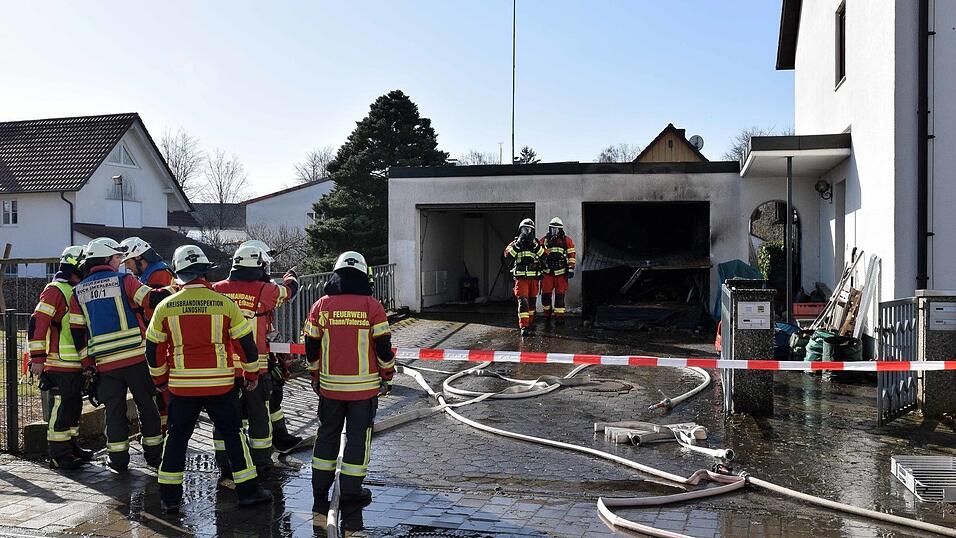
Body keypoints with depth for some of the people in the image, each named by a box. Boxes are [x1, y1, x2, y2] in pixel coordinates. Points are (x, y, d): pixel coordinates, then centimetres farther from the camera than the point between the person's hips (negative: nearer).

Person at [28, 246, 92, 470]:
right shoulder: (55, 290, -12)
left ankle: (70, 445, 28)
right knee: (61, 407, -5)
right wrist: (37, 358, -20)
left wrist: (88, 362, 27)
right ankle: (58, 454, 2)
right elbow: (38, 322, -18)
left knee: (74, 405, 16)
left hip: (77, 363, 9)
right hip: (60, 364, -9)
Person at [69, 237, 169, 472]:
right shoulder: (124, 280, -4)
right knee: (146, 406, 9)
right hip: (136, 357, -3)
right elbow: (152, 300, -14)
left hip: (105, 362, 3)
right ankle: (153, 455, 14)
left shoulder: (78, 292, 10)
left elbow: (77, 332, 9)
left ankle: (118, 459, 12)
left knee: (114, 409, 11)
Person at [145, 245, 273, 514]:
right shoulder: (225, 303, -7)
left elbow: (153, 348, 5)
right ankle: (248, 490, 14)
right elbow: (246, 342, -2)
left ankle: (169, 497, 17)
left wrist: (160, 379, 20)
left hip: (182, 386, 1)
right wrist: (252, 374, 12)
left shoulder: (165, 306, -3)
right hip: (220, 384, -1)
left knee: (176, 437, 14)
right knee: (233, 434, 11)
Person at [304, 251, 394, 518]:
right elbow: (383, 346, -7)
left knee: (327, 434, 16)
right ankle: (351, 493, 12)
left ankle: (320, 493, 22)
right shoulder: (372, 306, -9)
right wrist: (387, 375, 8)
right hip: (364, 386, -3)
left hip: (329, 385, 3)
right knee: (358, 435, 7)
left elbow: (311, 347, 5)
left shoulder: (320, 306, -1)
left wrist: (316, 376, 19)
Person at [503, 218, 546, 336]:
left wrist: (535, 244, -19)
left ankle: (530, 322, 31)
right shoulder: (515, 243, 4)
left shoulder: (536, 243, 9)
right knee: (523, 301, -14)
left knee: (532, 301, 14)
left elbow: (544, 254, -9)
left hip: (534, 277, 3)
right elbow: (507, 253, -15)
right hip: (521, 277, -3)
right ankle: (523, 326, -19)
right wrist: (518, 244, -22)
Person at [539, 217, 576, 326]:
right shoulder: (544, 240, 8)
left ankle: (559, 316, 5)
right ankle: (547, 315, 17)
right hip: (547, 272, 2)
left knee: (560, 295, -1)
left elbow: (572, 255, 3)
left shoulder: (567, 241, 4)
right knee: (546, 294, 1)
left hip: (561, 273, -1)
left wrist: (571, 269, -4)